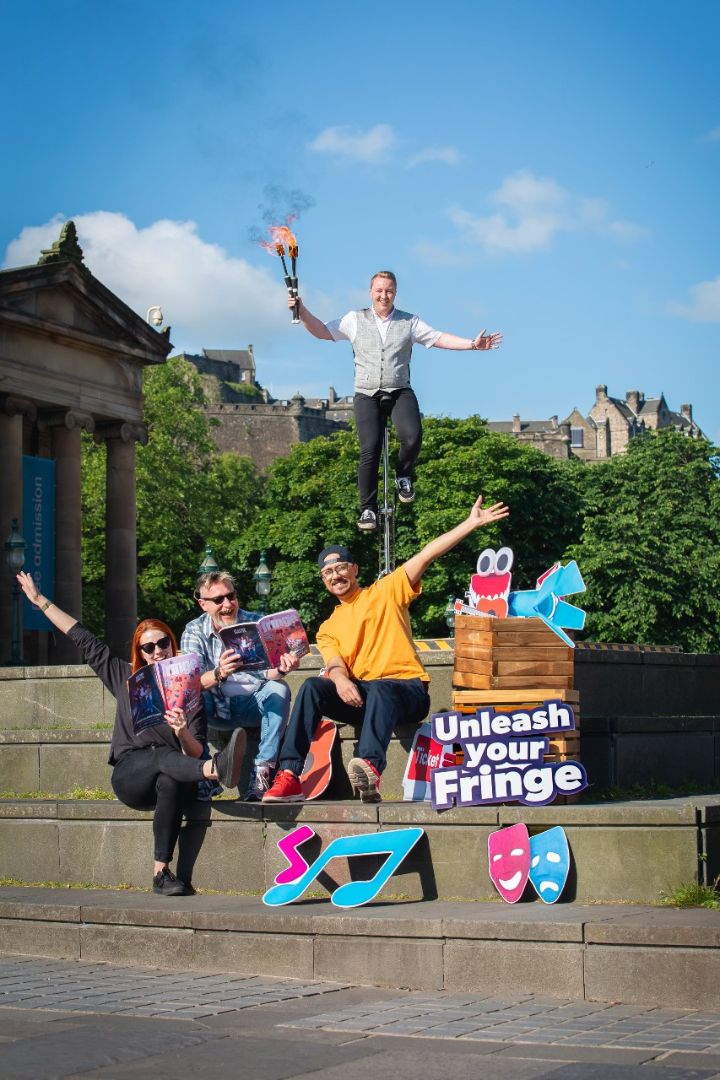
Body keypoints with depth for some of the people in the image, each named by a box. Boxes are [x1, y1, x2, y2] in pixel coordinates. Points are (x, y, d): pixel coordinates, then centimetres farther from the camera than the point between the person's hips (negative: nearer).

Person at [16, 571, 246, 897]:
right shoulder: (125, 677, 18)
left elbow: (195, 753, 4)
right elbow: (84, 640, 22)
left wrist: (184, 733, -20)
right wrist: (40, 600, 25)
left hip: (171, 775, 0)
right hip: (130, 774, 0)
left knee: (172, 783, -39)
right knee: (163, 756, -35)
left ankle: (161, 872, -40)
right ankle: (218, 769, -64)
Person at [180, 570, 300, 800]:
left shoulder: (256, 623, -4)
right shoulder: (194, 632, -4)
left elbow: (267, 672, -15)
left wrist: (281, 669, -40)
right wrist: (219, 674, -42)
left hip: (254, 704, 1)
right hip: (217, 710, 0)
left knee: (279, 689, -29)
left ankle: (262, 772, -32)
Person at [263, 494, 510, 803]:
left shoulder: (385, 592, 14)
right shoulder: (328, 629, 22)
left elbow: (426, 555, 4)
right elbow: (335, 664, 3)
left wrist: (472, 522, -3)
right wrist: (340, 680, -24)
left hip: (407, 690, -3)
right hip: (358, 695, 3)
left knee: (380, 689, -39)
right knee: (312, 687, -25)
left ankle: (371, 768, -66)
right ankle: (289, 777, -36)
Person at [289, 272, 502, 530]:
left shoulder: (409, 322, 10)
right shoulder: (355, 320, 10)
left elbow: (439, 338, 6)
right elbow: (322, 331, 11)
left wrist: (472, 343, -5)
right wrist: (302, 311, -4)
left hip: (400, 392, 0)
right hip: (367, 395, 0)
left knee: (412, 436, -27)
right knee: (370, 450, -15)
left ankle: (403, 475, 4)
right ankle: (368, 509, -4)